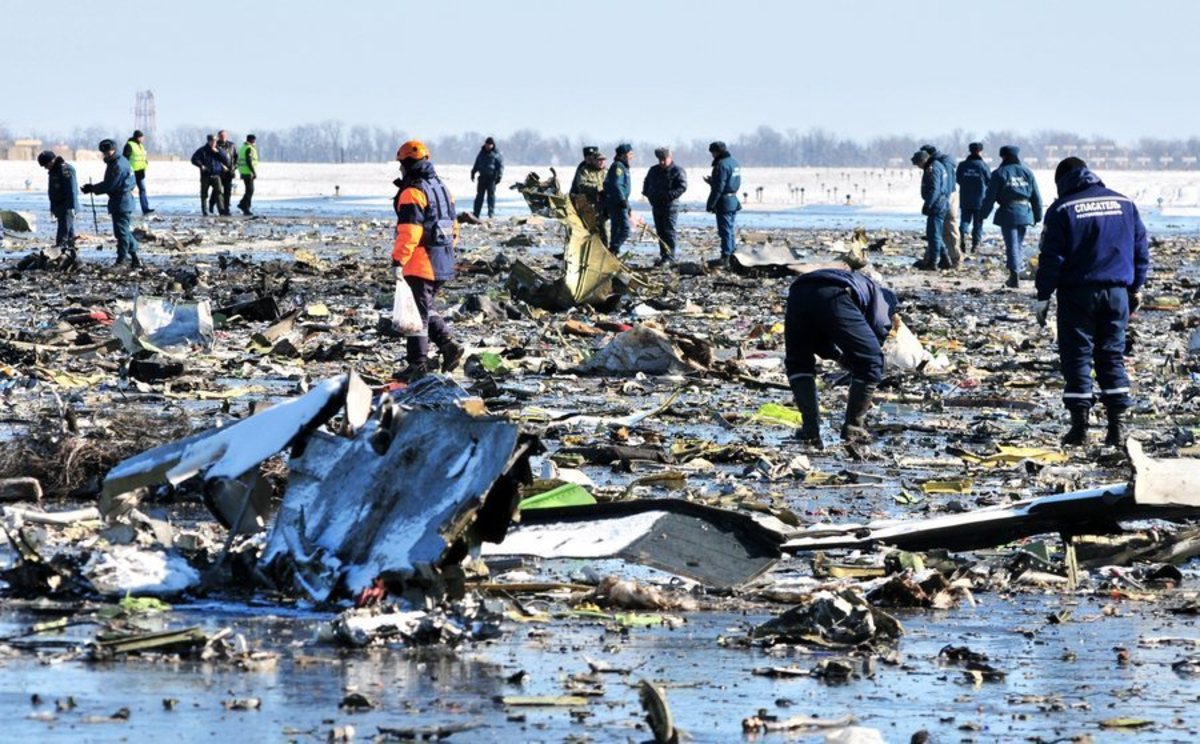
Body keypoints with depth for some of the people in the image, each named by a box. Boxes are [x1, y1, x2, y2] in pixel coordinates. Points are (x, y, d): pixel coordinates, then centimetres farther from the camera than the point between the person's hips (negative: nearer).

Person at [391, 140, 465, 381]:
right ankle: (447, 344, 5)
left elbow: (409, 232, -22)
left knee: (417, 312, -2)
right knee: (426, 309, 20)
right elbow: (453, 226, 20)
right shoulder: (442, 188, 15)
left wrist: (398, 261, -23)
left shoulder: (412, 193, -14)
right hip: (444, 263, 9)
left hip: (421, 264, -9)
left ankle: (418, 364, 1)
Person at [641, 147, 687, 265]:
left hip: (670, 205, -7)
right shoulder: (654, 170, 15)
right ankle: (663, 256, 16)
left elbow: (682, 187, -14)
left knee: (669, 231, -11)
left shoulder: (677, 171, -6)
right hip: (656, 205, 7)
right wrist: (647, 193, 11)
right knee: (660, 232, 10)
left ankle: (670, 257, -12)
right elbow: (646, 183, 28)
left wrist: (669, 195, -22)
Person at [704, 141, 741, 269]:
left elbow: (718, 188, -20)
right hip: (733, 200, 10)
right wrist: (712, 181, 19)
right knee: (729, 231, 16)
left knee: (725, 231, -7)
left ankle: (725, 259, -7)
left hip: (724, 202, -10)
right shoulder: (734, 163, 14)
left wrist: (711, 205, -16)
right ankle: (732, 255, 21)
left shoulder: (722, 165, -17)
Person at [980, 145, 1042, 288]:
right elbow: (1036, 197, 10)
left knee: (1012, 245, -3)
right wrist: (1038, 216, 18)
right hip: (1024, 213, 4)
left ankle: (1015, 276, -11)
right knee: (1017, 243, 17)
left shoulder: (999, 174, -4)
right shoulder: (1027, 173, 8)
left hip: (1008, 213, -4)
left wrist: (983, 214, 3)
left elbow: (990, 197, -6)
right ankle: (1016, 273, 21)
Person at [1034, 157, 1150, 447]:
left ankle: (1080, 426, -1)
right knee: (1112, 357, 10)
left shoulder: (1062, 209, -6)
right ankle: (1118, 425, 4)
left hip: (1078, 294, -4)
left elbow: (1052, 257, -8)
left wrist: (1044, 295, -3)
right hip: (1116, 292, 4)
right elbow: (1141, 248, 11)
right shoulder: (1124, 203, 8)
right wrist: (1136, 287, 19)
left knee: (1077, 358, 2)